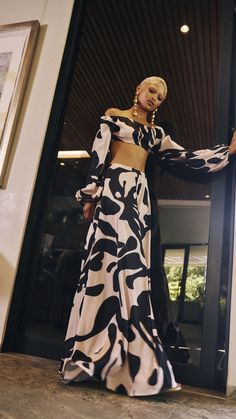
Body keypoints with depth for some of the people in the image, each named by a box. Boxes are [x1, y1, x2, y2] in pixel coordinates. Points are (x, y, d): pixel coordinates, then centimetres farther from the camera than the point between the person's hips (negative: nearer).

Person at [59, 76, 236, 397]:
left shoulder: (157, 133, 24)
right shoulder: (113, 116, 13)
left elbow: (186, 158, 18)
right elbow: (98, 155, 2)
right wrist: (90, 194, -8)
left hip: (139, 194, 4)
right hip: (113, 187, -4)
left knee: (132, 263, -5)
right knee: (111, 257, -14)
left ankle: (127, 362, -2)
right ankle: (95, 354, -8)